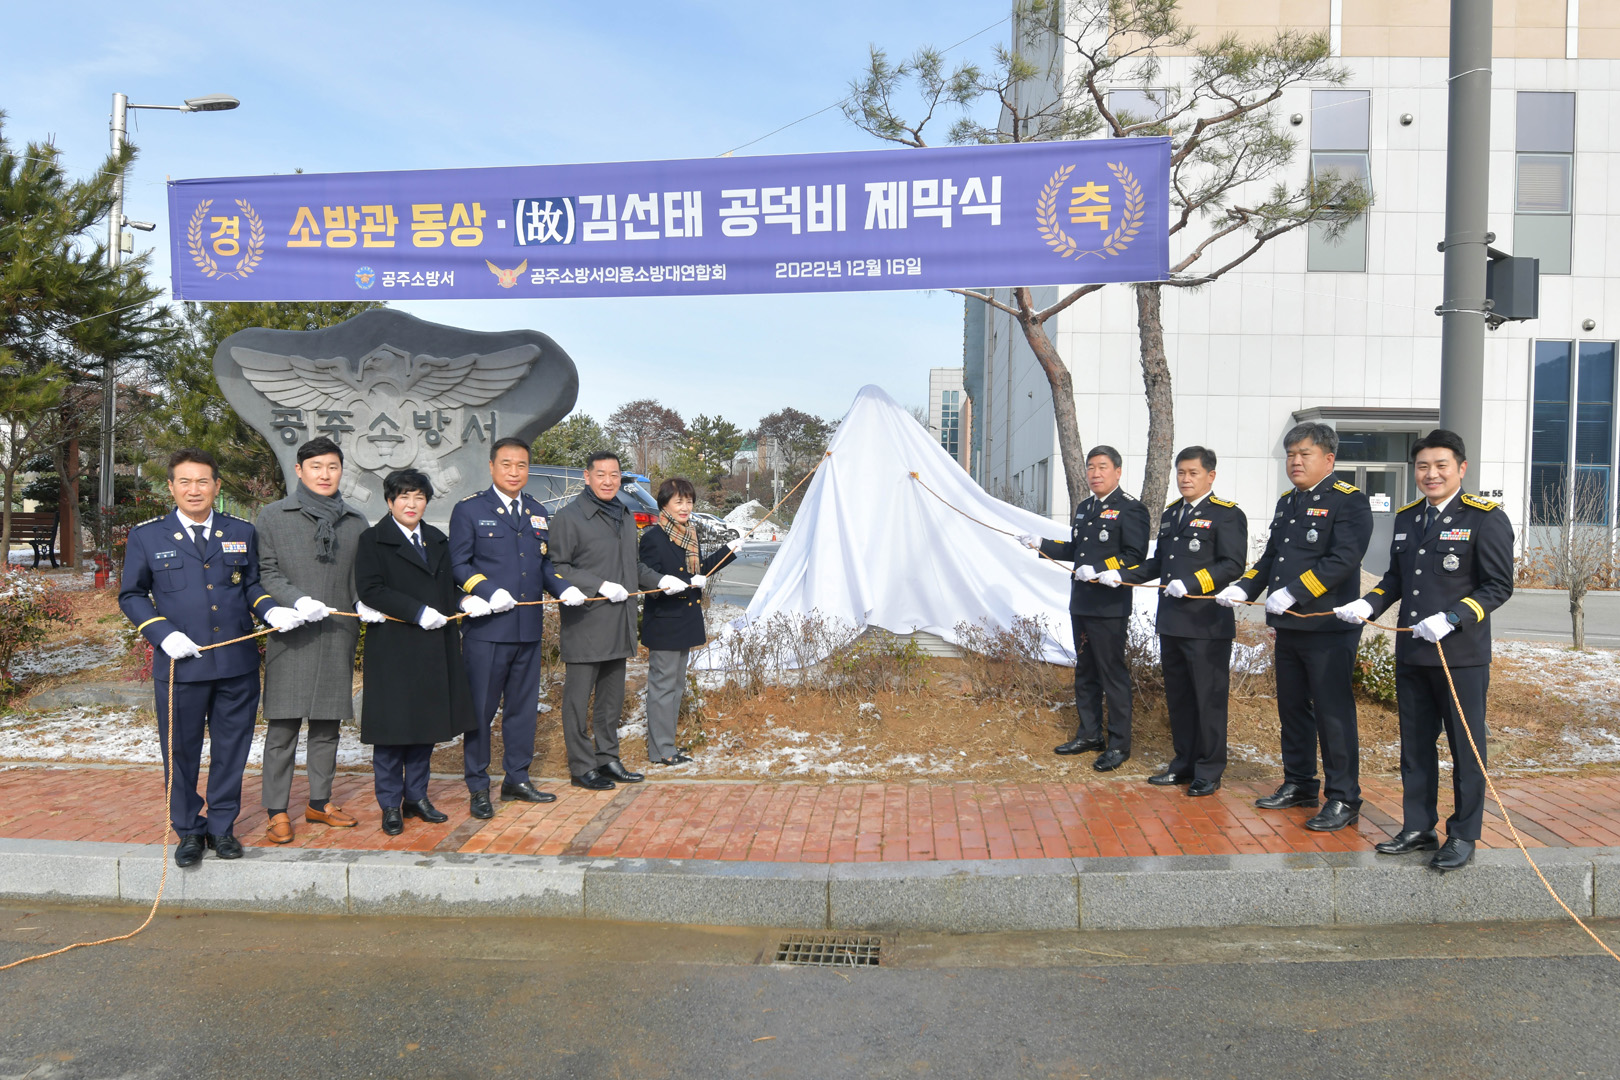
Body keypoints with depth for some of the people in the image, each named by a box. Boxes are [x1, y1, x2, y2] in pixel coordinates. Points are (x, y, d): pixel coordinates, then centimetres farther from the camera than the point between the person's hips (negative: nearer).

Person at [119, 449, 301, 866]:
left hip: (238, 663, 2)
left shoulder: (242, 533, 8)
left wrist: (271, 610, -7)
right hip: (180, 665, -2)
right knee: (181, 752, 8)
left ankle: (222, 827, 25)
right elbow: (131, 595, 6)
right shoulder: (146, 536, 2)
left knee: (231, 749, 10)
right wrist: (164, 634, -9)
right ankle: (188, 831, 25)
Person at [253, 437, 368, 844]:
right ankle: (277, 811, 7)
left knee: (327, 724, 10)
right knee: (282, 726, -1)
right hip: (290, 636, -3)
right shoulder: (272, 516, 5)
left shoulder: (355, 522, 14)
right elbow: (265, 571, -1)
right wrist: (296, 600, -17)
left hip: (339, 636, 3)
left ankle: (320, 802, 22)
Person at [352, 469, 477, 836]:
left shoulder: (437, 541, 16)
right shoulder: (373, 540, -1)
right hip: (392, 649, -5)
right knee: (391, 728, 0)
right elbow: (369, 588, -12)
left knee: (427, 723, 10)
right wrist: (417, 611, -20)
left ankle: (417, 796, 21)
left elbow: (448, 589, 13)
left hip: (433, 650, 5)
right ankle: (391, 805, 10)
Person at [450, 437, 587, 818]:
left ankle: (517, 779, 26)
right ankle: (478, 787, 13)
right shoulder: (469, 510, -1)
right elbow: (458, 565, -4)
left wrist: (564, 588, -1)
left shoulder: (537, 512, 15)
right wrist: (490, 592, -19)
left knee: (524, 706, 13)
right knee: (480, 708, 2)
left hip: (528, 627, 5)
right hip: (486, 628, -5)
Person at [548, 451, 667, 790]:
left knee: (612, 698, 15)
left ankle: (607, 758, 25)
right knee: (579, 699, 0)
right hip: (584, 625, -7)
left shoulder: (625, 517, 16)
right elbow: (557, 568, -13)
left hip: (619, 623, 7)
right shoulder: (568, 517, -8)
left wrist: (660, 580, 10)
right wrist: (601, 586, -19)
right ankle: (581, 766, 9)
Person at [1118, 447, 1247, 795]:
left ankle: (1209, 772, 10)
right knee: (1177, 697, 14)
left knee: (1209, 698, 0)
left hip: (1207, 625, -7)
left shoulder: (1227, 514, -5)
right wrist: (1121, 575, 10)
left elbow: (1233, 565, -14)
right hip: (1171, 623, 7)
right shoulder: (1170, 514, 18)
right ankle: (1184, 763, 25)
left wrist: (1191, 583, -23)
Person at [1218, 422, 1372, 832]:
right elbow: (1271, 557, 21)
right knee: (1292, 709, 16)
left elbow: (1343, 559, -19)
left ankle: (1343, 799, 7)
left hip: (1328, 629, -8)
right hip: (1288, 628, 8)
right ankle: (1299, 785, 29)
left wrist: (1293, 593, -23)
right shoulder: (1287, 502, 16)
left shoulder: (1349, 501, -9)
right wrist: (1243, 589, 6)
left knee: (1333, 714, -3)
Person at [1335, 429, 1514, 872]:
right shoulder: (1406, 518, 12)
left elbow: (1498, 586, -9)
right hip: (1410, 655, 6)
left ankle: (1463, 836, 17)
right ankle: (1418, 828, 26)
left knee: (1466, 747, 4)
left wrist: (1451, 619, -21)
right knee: (1415, 746, 14)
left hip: (1462, 656, -6)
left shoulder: (1486, 518, -7)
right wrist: (1368, 604, 1)